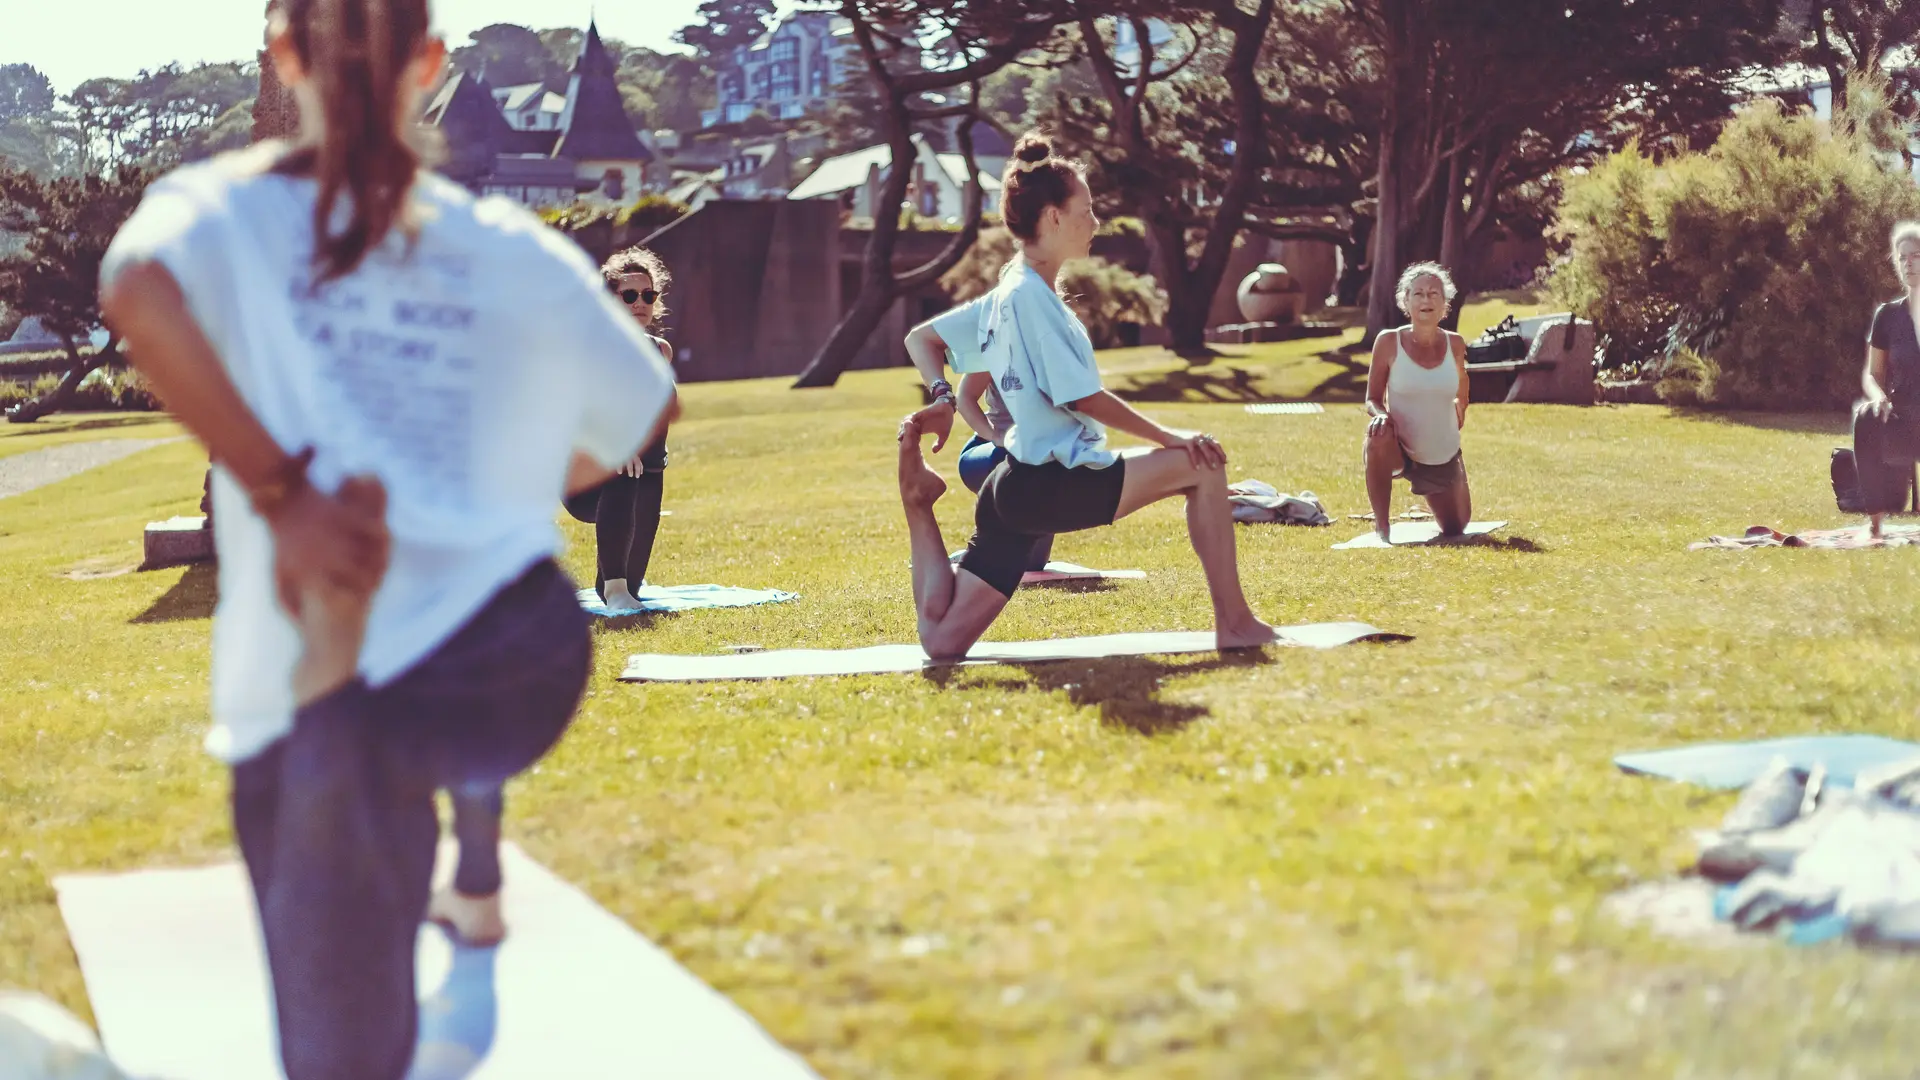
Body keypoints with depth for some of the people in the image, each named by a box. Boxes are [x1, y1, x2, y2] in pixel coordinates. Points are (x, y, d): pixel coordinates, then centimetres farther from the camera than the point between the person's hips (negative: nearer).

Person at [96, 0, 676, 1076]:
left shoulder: (222, 207, 4)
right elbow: (644, 417, 19)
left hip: (309, 700, -2)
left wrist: (279, 491, -16)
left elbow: (137, 285, -20)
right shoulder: (514, 249, 9)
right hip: (521, 669, 2)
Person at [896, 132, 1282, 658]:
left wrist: (942, 398, 8)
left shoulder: (1004, 297, 17)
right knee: (1200, 466, -10)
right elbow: (1083, 398, -16)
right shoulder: (1030, 296, -12)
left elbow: (919, 338, 26)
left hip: (1015, 490, 10)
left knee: (943, 640, 11)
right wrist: (1167, 436, -9)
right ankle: (1235, 625, -9)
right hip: (1053, 483, -10)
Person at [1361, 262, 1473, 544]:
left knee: (1455, 530, 15)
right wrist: (1380, 414, -29)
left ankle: (1433, 496, 52)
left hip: (1445, 457, 3)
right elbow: (1373, 400, -9)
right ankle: (1382, 526, -23)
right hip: (1400, 451, -3)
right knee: (1378, 439, -39)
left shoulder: (1455, 344, -6)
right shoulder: (1389, 342, -13)